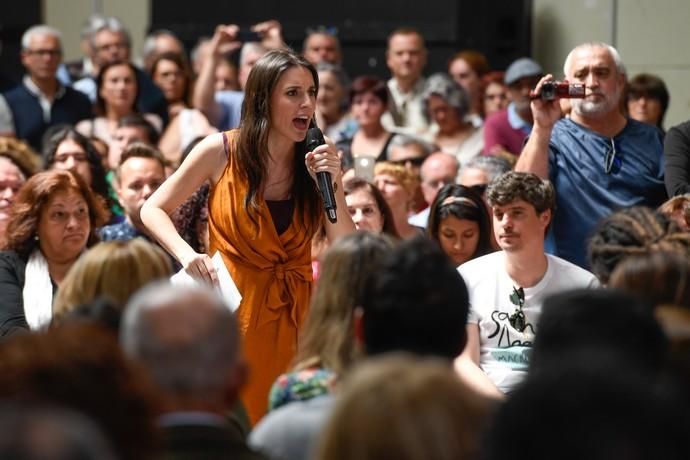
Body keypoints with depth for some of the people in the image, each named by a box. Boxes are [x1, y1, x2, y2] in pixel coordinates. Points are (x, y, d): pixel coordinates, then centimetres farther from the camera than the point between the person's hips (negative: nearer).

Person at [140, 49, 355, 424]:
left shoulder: (317, 162, 1)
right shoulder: (221, 152, -6)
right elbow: (153, 210, 1)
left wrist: (331, 185, -15)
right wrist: (186, 254, -15)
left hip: (294, 314, 2)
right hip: (235, 309, -2)